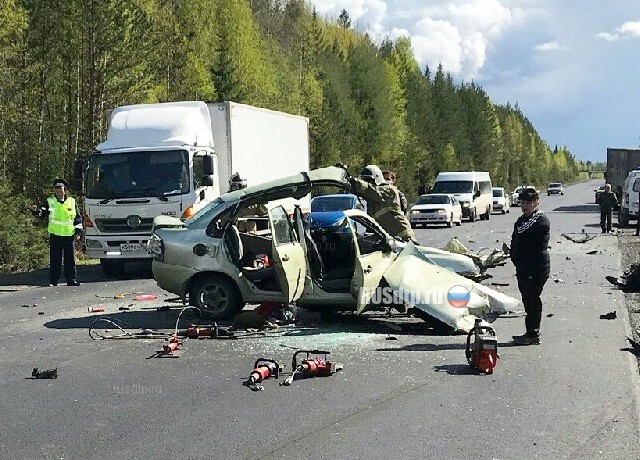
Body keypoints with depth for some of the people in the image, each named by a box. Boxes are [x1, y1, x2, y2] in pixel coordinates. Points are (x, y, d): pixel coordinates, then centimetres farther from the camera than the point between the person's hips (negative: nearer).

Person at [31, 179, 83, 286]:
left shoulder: (72, 202, 7)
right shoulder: (50, 202, 5)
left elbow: (78, 218, 10)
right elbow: (42, 212, -6)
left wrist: (78, 232, 3)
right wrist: (36, 210, -29)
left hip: (69, 235, 1)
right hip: (55, 235, -1)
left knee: (70, 259, 5)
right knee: (55, 259, 1)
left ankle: (71, 280, 13)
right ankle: (53, 281, 7)